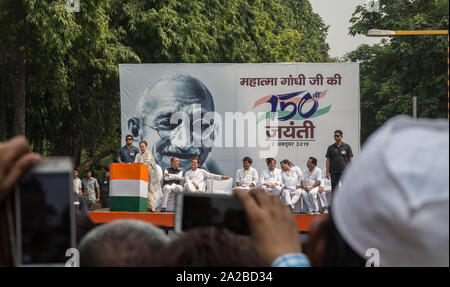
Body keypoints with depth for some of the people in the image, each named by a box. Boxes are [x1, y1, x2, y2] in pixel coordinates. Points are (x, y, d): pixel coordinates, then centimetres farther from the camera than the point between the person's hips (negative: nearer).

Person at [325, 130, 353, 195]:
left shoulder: (347, 147, 3)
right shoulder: (331, 148, 6)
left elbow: (350, 160, 3)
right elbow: (328, 160, 5)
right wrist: (327, 172, -3)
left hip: (345, 172, -1)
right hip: (334, 172, 1)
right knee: (334, 189, 3)